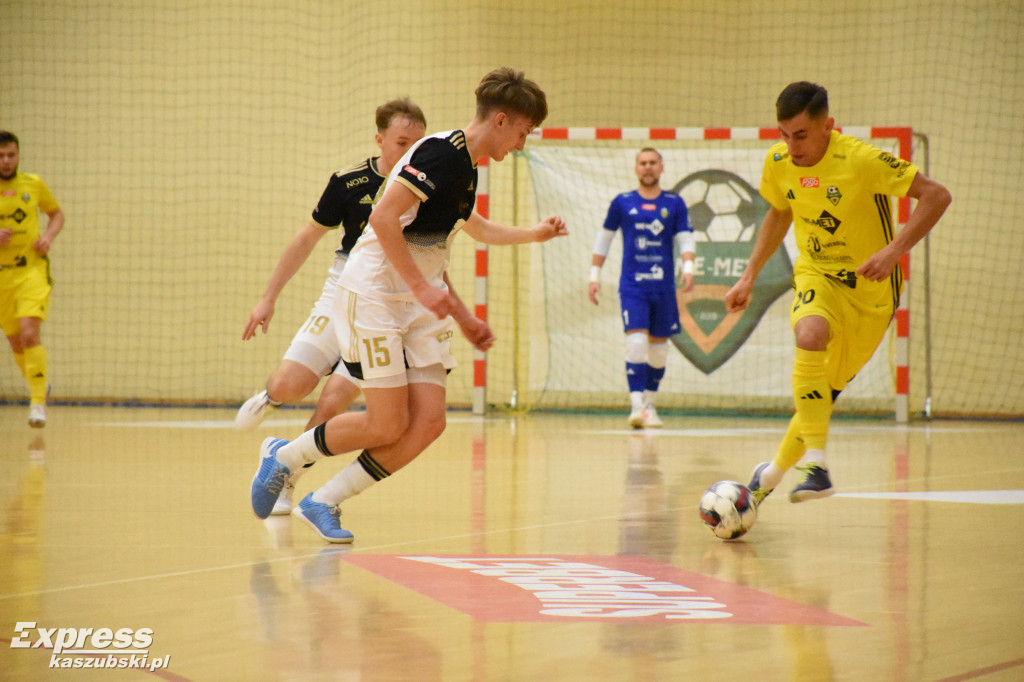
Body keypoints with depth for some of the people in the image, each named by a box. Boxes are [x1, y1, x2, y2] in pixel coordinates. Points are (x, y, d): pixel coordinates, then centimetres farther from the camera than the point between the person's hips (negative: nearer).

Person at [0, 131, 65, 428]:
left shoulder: (33, 184, 2)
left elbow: (57, 213, 17)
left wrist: (48, 236, -3)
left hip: (32, 271, -2)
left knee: (30, 333, -20)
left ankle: (38, 401, -15)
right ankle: (39, 384, 38)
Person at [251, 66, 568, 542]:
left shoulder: (466, 168, 14)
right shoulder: (441, 152, -16)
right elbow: (383, 219, -25)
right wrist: (421, 287, -25)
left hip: (419, 307, 9)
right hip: (375, 296, -9)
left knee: (428, 422, -5)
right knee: (388, 426, -11)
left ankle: (322, 503, 5)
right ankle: (283, 456, 14)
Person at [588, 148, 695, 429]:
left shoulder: (674, 204, 7)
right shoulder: (622, 203, 6)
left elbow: (685, 240, 4)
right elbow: (603, 240, 14)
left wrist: (687, 269, -14)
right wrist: (594, 276, 10)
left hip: (663, 286, 2)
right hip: (632, 285, -2)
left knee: (658, 344, 8)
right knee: (636, 340, -16)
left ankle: (650, 404, 23)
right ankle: (637, 405, -18)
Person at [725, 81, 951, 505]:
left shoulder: (861, 160, -23)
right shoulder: (778, 162, -6)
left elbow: (936, 195, -22)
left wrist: (894, 251, -32)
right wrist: (749, 276, 12)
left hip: (870, 288, -2)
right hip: (816, 275, 2)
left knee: (825, 389, 4)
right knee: (810, 336, -32)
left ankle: (777, 469, 29)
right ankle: (815, 463, -32)